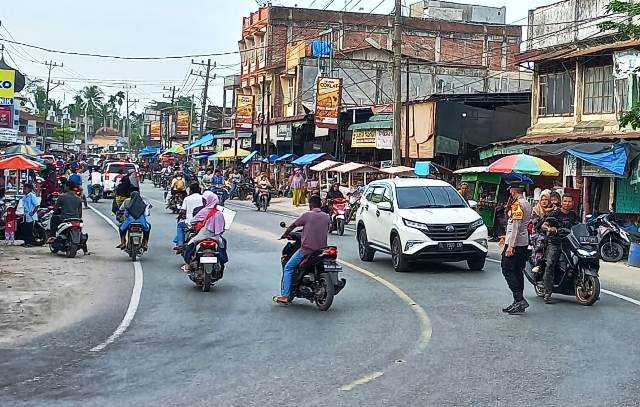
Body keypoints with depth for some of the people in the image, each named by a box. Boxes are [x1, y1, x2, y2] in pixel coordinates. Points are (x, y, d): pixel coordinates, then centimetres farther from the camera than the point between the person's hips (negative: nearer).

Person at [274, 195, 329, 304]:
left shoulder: (307, 215, -7)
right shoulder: (326, 217, 5)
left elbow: (292, 226, 3)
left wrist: (285, 235, 21)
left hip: (306, 250, -5)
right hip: (322, 249, 5)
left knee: (288, 268, 8)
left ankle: (285, 295, 1)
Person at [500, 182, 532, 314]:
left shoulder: (517, 205, -15)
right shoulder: (527, 204, 15)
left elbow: (515, 226, -21)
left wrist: (510, 246, -22)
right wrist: (507, 237, 29)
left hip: (515, 243, -10)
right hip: (524, 243, 10)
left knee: (507, 270, -7)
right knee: (518, 271, 12)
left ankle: (519, 299, -15)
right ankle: (518, 303, 13)